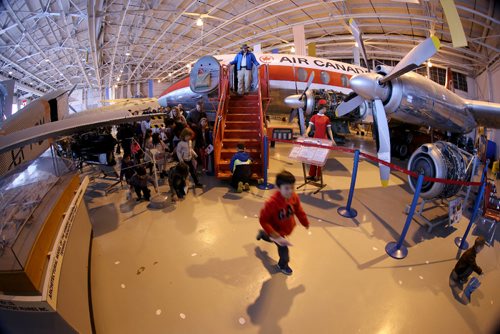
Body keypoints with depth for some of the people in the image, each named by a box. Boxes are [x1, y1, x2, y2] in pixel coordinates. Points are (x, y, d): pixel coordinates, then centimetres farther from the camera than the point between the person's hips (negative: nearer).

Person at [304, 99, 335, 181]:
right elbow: (310, 126, -3)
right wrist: (306, 133, -23)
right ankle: (312, 174, 10)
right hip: (315, 139, 0)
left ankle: (318, 175, 8)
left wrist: (332, 139, -3)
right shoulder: (314, 117, 3)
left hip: (323, 140, 0)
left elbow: (329, 130, 6)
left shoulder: (326, 118, 4)